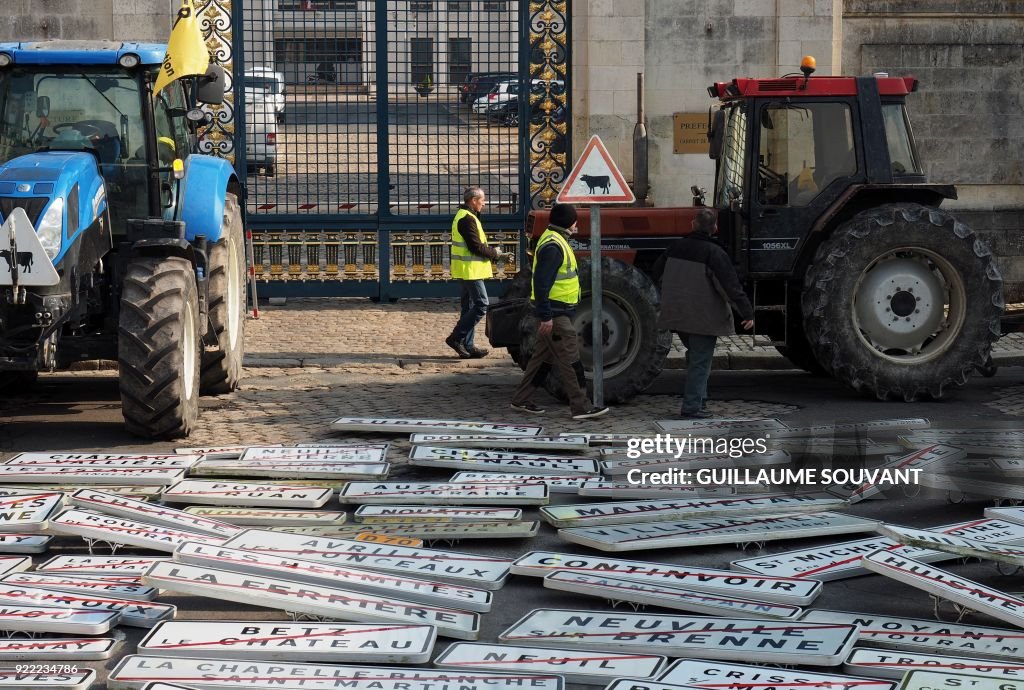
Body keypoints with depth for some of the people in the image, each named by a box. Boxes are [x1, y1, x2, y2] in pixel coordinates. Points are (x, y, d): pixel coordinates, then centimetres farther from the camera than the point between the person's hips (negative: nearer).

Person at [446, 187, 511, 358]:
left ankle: (467, 346, 14)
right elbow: (476, 246, -21)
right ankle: (456, 337, -9)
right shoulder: (468, 219, -16)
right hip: (471, 270, -11)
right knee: (481, 304, -9)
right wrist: (496, 254, -9)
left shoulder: (462, 216, 18)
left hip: (465, 270, 11)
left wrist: (494, 254, 12)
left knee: (469, 306, 12)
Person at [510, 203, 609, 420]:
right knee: (569, 359, -7)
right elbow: (541, 282, -24)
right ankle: (581, 407, -5)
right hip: (554, 313, -11)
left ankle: (521, 400, 22)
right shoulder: (552, 246, -19)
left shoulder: (556, 241, 15)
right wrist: (545, 316, -25)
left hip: (556, 312, 11)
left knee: (543, 357, 16)